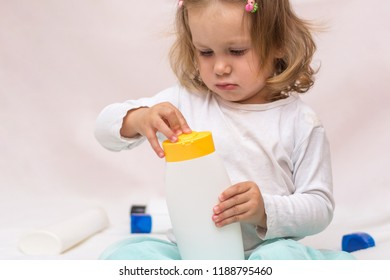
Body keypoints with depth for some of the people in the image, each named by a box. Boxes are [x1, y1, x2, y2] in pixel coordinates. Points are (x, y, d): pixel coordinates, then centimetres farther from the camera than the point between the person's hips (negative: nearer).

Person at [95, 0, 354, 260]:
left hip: (264, 250, -2)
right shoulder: (184, 101, 3)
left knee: (283, 256, -35)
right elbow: (106, 128, 3)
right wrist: (138, 119, -21)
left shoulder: (299, 121, -4)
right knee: (122, 255, -23)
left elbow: (320, 208, -2)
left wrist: (265, 211, -22)